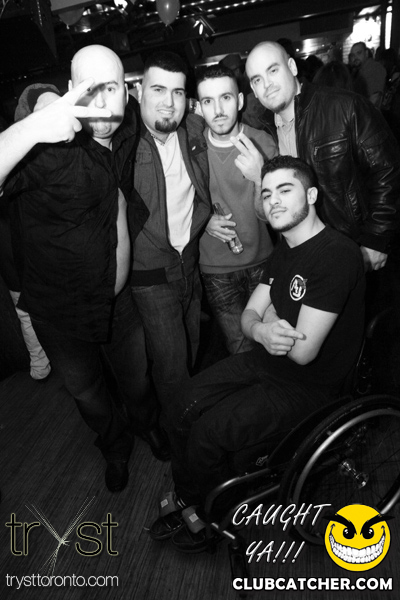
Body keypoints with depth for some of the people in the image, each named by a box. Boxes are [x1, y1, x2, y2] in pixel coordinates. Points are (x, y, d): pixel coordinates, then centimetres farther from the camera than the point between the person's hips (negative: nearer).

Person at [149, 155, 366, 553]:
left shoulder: (337, 255, -23)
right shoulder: (284, 249, 7)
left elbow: (303, 351, -26)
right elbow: (249, 315, 4)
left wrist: (270, 317, -7)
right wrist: (263, 331, -20)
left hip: (306, 388, -8)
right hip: (265, 362, 8)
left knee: (207, 434, -13)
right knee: (187, 408, -2)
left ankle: (196, 509, 19)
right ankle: (189, 503, 20)